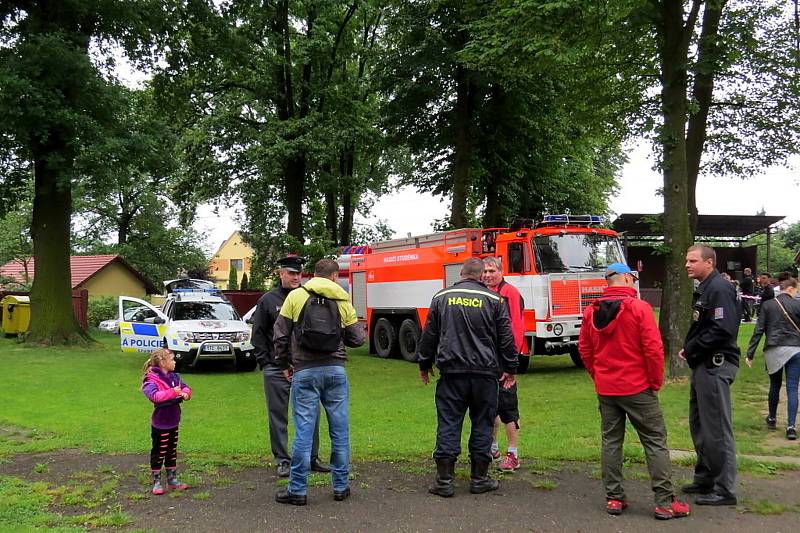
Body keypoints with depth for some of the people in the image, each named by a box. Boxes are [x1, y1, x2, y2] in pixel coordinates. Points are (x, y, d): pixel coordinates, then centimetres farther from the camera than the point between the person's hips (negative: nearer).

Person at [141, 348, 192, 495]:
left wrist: (186, 393, -14)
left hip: (173, 422, 8)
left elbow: (185, 387, 9)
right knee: (159, 453, 4)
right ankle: (156, 482, 16)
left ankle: (172, 480, 28)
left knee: (172, 452, 17)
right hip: (160, 424, -8)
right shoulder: (152, 380, -18)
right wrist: (173, 392, -42)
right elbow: (154, 395, -34)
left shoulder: (174, 376, 6)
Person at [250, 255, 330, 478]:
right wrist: (266, 363, -3)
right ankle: (283, 461, 12)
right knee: (278, 416, 3)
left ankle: (312, 458, 19)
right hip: (277, 370, -2)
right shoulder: (268, 300, 3)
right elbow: (258, 334, 4)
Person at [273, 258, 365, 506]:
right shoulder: (343, 300, 5)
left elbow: (280, 335, 2)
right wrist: (359, 327, 28)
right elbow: (357, 338, 6)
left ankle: (297, 490, 5)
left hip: (304, 371, -1)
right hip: (335, 370, 1)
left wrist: (284, 364, 14)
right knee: (340, 429, 9)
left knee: (303, 430, 1)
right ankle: (341, 486, 17)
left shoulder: (296, 296, 2)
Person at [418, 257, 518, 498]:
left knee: (448, 424, 4)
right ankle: (479, 479, 15)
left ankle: (444, 480, 5)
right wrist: (510, 368, 15)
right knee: (482, 424, 9)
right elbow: (506, 337, 4)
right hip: (485, 373, 0)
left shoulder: (442, 297, 5)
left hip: (451, 371, 1)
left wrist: (425, 365, 21)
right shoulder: (493, 300, 1)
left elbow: (429, 334, 10)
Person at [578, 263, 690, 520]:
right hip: (637, 387, -5)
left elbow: (584, 349, 8)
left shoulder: (591, 311, 3)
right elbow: (653, 349, -14)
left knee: (611, 441, 13)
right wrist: (656, 381, -3)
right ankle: (664, 502, 5)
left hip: (605, 389, 5)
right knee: (655, 442, 4)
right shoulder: (639, 307, -12)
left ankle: (614, 498, 15)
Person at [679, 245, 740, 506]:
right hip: (703, 366, 11)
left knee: (717, 429, -5)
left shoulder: (720, 289, -15)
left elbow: (722, 330, -25)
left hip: (716, 366, -11)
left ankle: (724, 490, 3)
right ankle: (705, 480, 29)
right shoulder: (703, 289, 16)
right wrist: (689, 349, 6)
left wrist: (691, 348, -14)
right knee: (699, 425, 17)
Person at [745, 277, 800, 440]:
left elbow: (758, 331, 0)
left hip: (773, 350, 2)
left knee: (775, 385, 19)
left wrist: (750, 353, 2)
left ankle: (772, 419, 32)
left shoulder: (767, 305, 4)